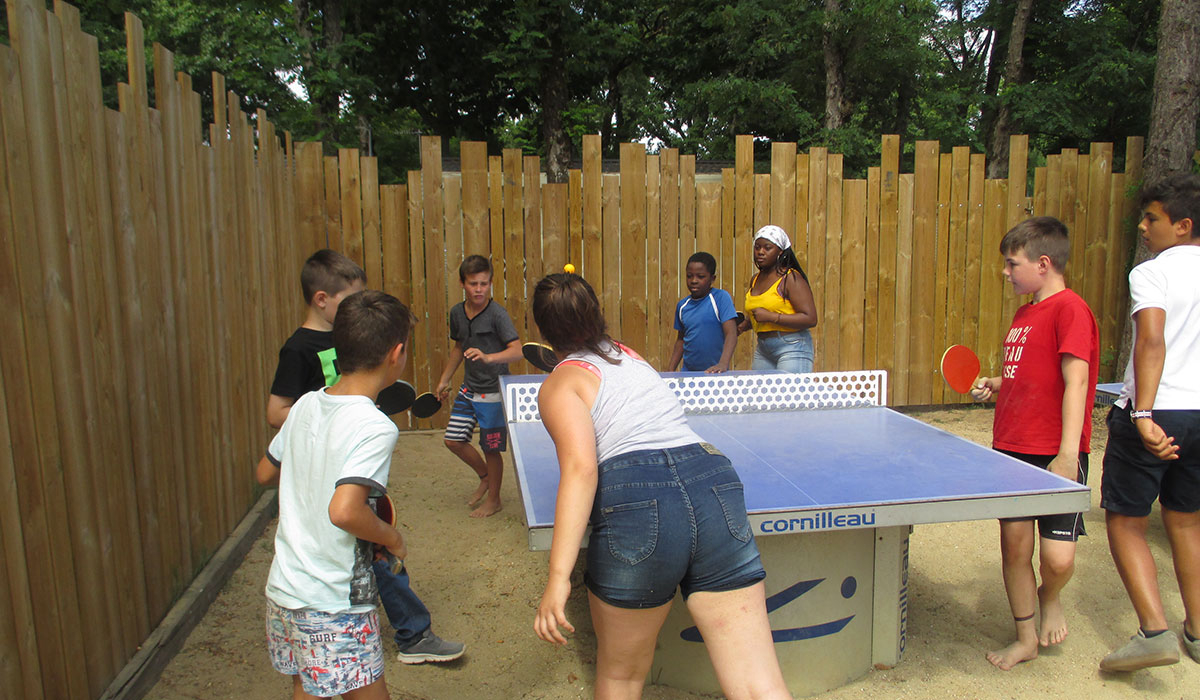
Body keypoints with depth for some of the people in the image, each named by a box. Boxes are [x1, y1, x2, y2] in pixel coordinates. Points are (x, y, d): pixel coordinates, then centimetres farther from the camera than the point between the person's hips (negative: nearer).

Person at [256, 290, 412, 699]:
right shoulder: (375, 427, -22)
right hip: (333, 607, -8)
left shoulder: (305, 406, 1)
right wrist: (392, 538, -15)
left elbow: (265, 474, 14)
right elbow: (344, 511, -32)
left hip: (283, 590, 8)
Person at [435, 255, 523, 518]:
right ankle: (485, 476, 32)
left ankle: (493, 499, 26)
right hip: (468, 388, 6)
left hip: (493, 392, -6)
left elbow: (517, 350, -25)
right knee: (453, 439, 6)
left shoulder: (497, 314, -17)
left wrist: (488, 358, -41)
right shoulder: (457, 313, 3)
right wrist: (445, 379, 22)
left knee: (491, 448, 4)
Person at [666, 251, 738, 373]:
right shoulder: (682, 305, 8)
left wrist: (723, 364, -29)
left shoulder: (721, 297, -7)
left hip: (713, 372, -3)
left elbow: (731, 334, -15)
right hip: (688, 371, 3)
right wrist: (670, 370, 12)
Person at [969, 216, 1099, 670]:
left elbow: (1075, 382, -19)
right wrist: (995, 386, 6)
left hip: (1056, 457, -7)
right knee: (1014, 544, 9)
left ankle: (1049, 598, 28)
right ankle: (1025, 638, 24)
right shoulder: (1024, 313, 15)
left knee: (1057, 558, -7)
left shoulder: (1070, 308, -11)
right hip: (1011, 450, 8)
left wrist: (1068, 454, -24)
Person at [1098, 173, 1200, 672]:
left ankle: (1154, 631, -4)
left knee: (1125, 523, 4)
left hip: (1154, 413, -7)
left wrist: (1144, 414, -30)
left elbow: (1152, 341, -25)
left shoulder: (1151, 273, -11)